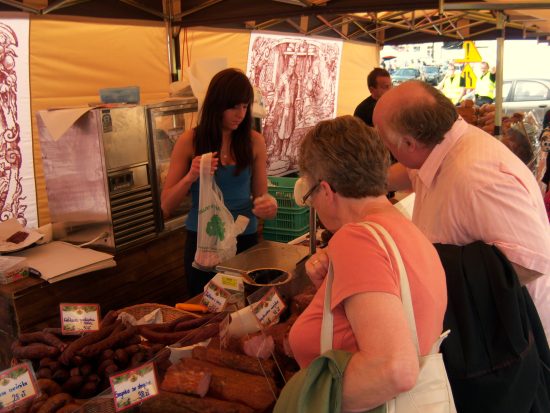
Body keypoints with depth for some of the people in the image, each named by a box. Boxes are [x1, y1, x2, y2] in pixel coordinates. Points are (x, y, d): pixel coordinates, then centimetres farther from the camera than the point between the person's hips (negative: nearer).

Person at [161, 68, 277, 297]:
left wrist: (268, 206, -20)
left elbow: (260, 196, 3)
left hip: (244, 239, 1)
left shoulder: (254, 141, -4)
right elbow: (166, 207, -6)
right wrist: (191, 177, -23)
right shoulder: (190, 141, -7)